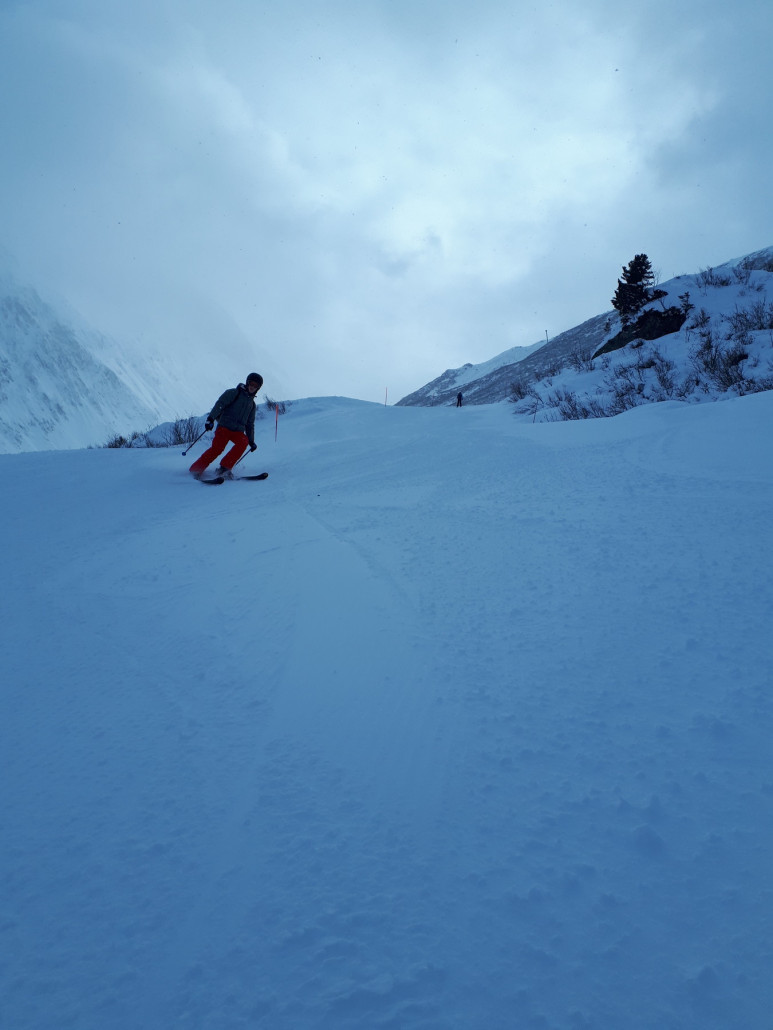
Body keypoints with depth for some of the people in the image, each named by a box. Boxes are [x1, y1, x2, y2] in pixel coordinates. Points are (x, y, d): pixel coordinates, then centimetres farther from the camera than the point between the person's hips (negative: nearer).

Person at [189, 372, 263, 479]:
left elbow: (250, 424, 30)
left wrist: (251, 441, 22)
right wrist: (211, 418, -20)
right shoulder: (234, 393, 8)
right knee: (217, 448, -21)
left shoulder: (252, 404, 24)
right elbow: (220, 404, -5)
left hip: (238, 431, 5)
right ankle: (195, 470, -9)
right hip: (225, 426, -4)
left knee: (244, 442, -27)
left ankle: (224, 468, -25)